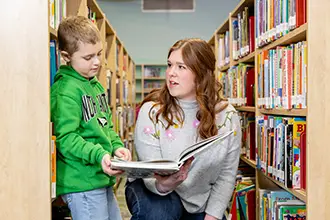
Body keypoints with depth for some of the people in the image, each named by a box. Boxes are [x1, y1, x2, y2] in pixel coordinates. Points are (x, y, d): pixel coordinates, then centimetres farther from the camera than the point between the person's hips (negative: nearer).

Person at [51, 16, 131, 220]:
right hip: (82, 184, -9)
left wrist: (116, 146, 4)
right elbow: (65, 138, -19)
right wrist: (98, 155, -29)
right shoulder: (66, 90, -15)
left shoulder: (96, 84, 14)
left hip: (103, 180, 9)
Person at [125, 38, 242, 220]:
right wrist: (162, 185, -41)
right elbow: (151, 174, -19)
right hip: (155, 189, -3)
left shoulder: (227, 116, -11)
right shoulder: (151, 111, -18)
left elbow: (227, 173, -5)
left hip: (201, 202, 3)